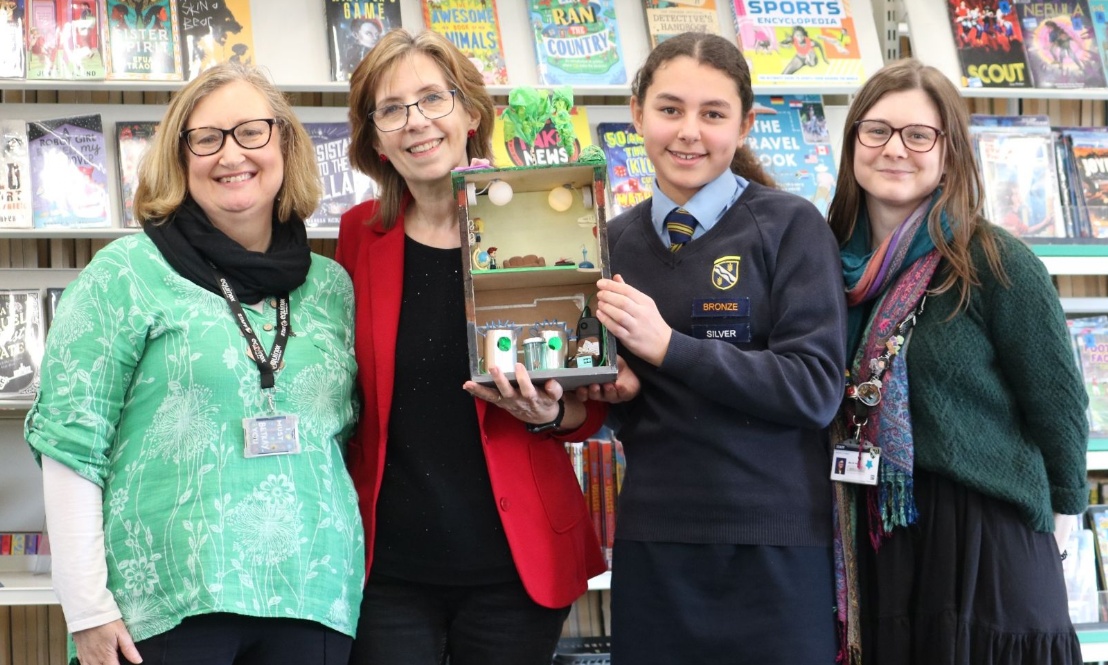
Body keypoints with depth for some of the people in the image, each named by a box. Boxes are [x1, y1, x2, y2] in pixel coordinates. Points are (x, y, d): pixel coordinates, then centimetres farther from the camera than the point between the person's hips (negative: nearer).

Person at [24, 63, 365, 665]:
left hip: (315, 595, 4)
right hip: (166, 605, -4)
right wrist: (87, 610, -10)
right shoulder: (126, 274, -1)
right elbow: (71, 444, -5)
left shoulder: (334, 287, 12)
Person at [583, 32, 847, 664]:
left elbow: (816, 388, -13)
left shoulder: (791, 225, -4)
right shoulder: (617, 242, 9)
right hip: (652, 538, 4)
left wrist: (668, 345, -18)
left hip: (774, 541, -4)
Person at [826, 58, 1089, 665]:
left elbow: (1058, 408, -5)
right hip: (869, 545, 4)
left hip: (985, 545, -4)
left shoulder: (996, 264, -9)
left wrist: (1058, 512, 3)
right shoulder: (839, 263, 5)